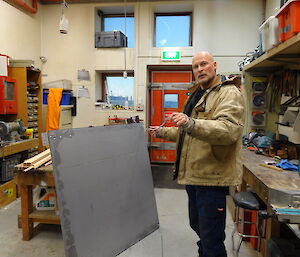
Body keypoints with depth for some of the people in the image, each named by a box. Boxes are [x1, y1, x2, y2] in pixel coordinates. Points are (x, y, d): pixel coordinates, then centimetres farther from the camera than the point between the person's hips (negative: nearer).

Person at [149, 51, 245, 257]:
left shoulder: (229, 93, -10)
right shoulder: (196, 95, 19)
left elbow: (228, 129, -28)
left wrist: (191, 124, -40)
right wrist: (163, 132, 26)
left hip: (213, 177, -9)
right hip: (193, 175, 9)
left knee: (211, 238, 1)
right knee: (197, 225, 24)